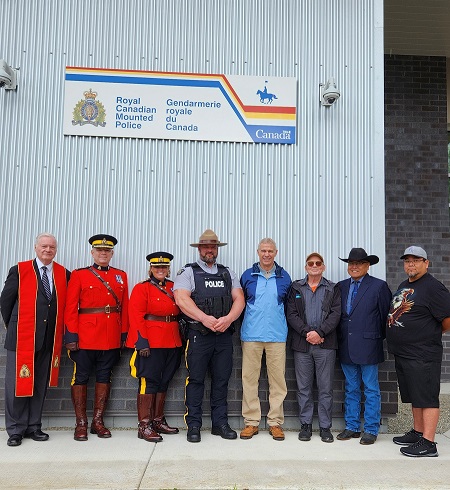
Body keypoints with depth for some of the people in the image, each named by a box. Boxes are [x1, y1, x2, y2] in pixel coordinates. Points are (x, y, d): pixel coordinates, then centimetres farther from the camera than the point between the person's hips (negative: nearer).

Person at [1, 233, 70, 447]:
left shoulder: (64, 274, 5)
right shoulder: (19, 271, -1)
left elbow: (67, 305, 11)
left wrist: (59, 332, 8)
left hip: (49, 339, 3)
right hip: (22, 337, -2)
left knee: (41, 384, 10)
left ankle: (33, 427, 23)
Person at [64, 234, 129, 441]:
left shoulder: (121, 276, 10)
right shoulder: (79, 275, 1)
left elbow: (124, 308, 9)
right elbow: (71, 308, -4)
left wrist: (124, 334, 5)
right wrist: (71, 335, -10)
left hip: (111, 337, 3)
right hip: (85, 336, -3)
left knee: (104, 377, 10)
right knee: (81, 377, 4)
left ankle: (98, 422, 21)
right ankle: (81, 424, 16)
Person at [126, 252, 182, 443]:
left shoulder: (173, 288, 13)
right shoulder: (141, 288, -4)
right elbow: (136, 316, -11)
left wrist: (179, 341, 12)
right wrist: (142, 342, -18)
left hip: (172, 342, 6)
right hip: (150, 343, -6)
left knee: (164, 382, 13)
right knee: (149, 381, -4)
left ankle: (158, 421, 25)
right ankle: (144, 425, 4)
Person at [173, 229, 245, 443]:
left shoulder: (228, 273, 15)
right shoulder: (188, 272, 3)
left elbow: (239, 299, 6)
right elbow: (182, 299, -12)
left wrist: (228, 319, -13)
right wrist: (205, 319, -20)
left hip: (224, 335, 4)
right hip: (198, 335, -3)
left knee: (221, 380, 9)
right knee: (196, 380, 1)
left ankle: (220, 423, 21)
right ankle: (193, 425, 12)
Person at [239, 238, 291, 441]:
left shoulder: (284, 277, 9)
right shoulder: (247, 275, 7)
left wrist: (285, 326, 7)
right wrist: (241, 328, 8)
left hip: (277, 335, 1)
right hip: (251, 335, 0)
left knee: (278, 379, 4)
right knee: (249, 378, 3)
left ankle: (275, 422, 15)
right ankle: (251, 422, 14)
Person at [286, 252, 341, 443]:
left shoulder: (333, 289, 10)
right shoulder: (296, 288, 11)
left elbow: (335, 314, -2)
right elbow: (291, 314, 1)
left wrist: (319, 332, -14)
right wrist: (307, 333, -11)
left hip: (326, 344, 0)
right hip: (302, 344, 1)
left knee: (325, 388, 4)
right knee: (303, 387, 6)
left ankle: (325, 427, 15)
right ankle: (305, 425, 18)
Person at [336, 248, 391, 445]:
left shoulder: (379, 286, -3)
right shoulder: (341, 287, 10)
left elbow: (385, 315, -2)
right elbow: (337, 314, 10)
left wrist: (379, 338, 1)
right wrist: (340, 340, 5)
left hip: (368, 346, -4)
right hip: (346, 347, 5)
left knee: (371, 390, 5)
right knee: (351, 389, 13)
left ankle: (371, 430, 15)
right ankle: (352, 427, 23)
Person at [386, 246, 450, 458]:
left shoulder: (432, 287, -13)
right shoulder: (403, 286, 14)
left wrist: (431, 335, -1)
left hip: (423, 355, -9)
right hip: (402, 353, 9)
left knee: (426, 398, -1)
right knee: (414, 397, 18)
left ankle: (428, 443, 6)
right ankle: (417, 432, 30)